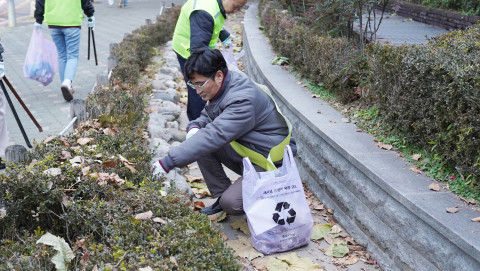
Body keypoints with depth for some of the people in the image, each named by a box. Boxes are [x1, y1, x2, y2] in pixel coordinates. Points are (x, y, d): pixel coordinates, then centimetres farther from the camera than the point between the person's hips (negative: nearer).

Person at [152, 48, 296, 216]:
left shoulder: (243, 100, -30)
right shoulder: (220, 89, 0)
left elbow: (214, 135, -39)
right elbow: (205, 116, 15)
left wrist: (168, 162, -41)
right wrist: (194, 127, -12)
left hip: (273, 163, -9)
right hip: (245, 153, 9)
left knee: (231, 204, -25)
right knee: (198, 142, -9)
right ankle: (221, 196, 1)